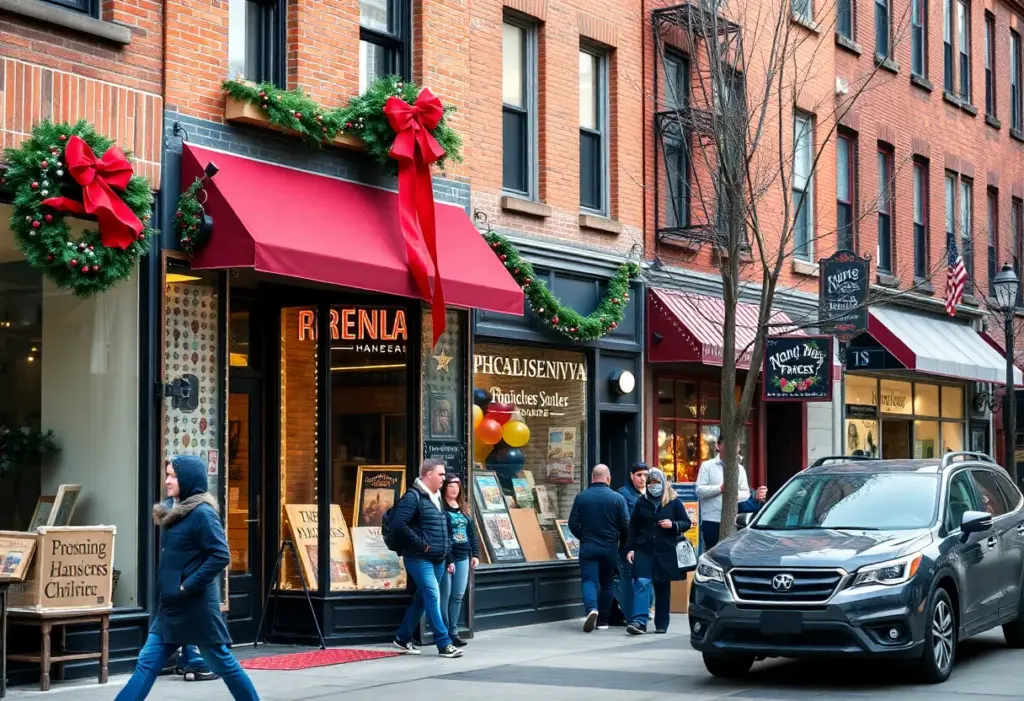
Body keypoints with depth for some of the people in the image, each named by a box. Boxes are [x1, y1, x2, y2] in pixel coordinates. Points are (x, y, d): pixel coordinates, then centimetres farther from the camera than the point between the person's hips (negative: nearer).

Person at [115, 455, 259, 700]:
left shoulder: (202, 513, -15)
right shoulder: (176, 511, 11)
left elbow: (221, 555, -22)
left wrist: (188, 586, -20)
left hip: (195, 606, -9)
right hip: (171, 606, 9)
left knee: (222, 663, 4)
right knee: (147, 663, 5)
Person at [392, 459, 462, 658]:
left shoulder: (437, 498, 16)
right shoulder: (413, 497, -13)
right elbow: (399, 524, -24)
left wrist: (449, 557, 17)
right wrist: (421, 543, -19)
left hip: (438, 560, 9)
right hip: (419, 559, -9)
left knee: (422, 598, 14)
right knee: (433, 597, -11)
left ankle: (403, 637, 26)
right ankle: (444, 644, -11)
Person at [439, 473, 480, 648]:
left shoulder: (464, 508, 15)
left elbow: (472, 533, 18)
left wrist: (475, 554, 10)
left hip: (463, 557, 7)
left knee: (458, 596, 8)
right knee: (445, 596, -3)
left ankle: (453, 632, 14)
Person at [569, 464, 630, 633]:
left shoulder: (581, 497, -3)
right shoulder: (618, 498, -7)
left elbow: (573, 524, -1)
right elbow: (626, 526, -5)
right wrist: (621, 543, 14)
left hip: (588, 547, -1)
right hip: (610, 548, 1)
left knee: (588, 580, -1)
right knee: (606, 583, 14)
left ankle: (592, 608, -28)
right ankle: (602, 620, 17)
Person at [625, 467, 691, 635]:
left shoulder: (674, 502, 3)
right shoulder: (641, 502, 9)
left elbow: (686, 523, 6)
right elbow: (633, 527, 11)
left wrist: (673, 525, -13)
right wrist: (630, 549, 4)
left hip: (665, 551, -1)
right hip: (644, 550, 1)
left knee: (663, 588, 7)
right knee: (641, 583, -15)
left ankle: (661, 624, 17)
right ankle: (639, 622, -22)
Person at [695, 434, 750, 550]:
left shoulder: (739, 468, 16)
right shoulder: (707, 466, 3)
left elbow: (746, 492, 11)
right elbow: (699, 490, -6)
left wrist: (737, 496, -12)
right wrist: (720, 488, -17)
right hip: (711, 520, -4)